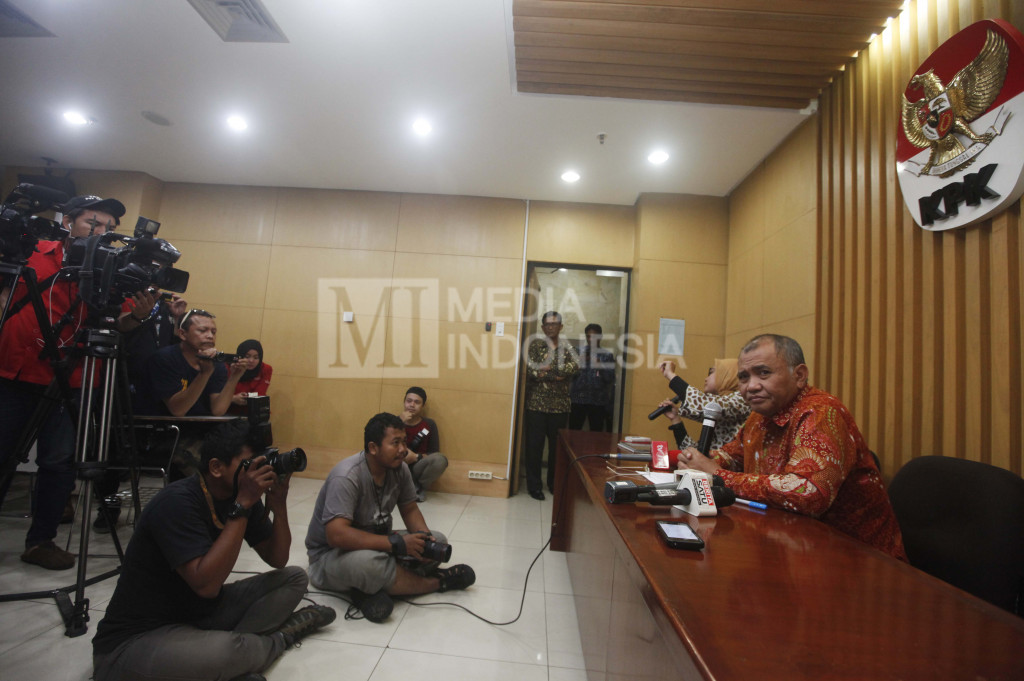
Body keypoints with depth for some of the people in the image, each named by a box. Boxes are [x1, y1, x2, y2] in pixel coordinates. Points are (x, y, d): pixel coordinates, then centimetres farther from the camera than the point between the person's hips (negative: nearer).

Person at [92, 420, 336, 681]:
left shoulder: (240, 495, -4)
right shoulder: (176, 502, -25)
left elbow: (277, 560, 0)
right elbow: (206, 584, -34)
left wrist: (279, 504, -16)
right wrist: (242, 505, -33)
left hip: (202, 613, 8)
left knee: (295, 578, 3)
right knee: (228, 651, -35)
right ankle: (282, 635, -3)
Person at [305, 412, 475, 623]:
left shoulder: (399, 469, -7)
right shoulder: (347, 477, -28)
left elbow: (409, 509, 5)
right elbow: (336, 535, -36)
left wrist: (424, 536, -17)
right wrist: (397, 543, -35)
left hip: (375, 543, 7)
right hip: (330, 556, -7)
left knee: (438, 541, -6)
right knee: (366, 561, -39)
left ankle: (370, 589, -12)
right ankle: (435, 582, -13)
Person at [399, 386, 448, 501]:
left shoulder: (429, 424, -2)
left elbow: (434, 454, -5)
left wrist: (416, 457, -23)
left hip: (417, 468, 0)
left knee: (440, 459, -30)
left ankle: (419, 488, -3)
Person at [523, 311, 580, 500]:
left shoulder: (566, 347, 7)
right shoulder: (536, 345, 1)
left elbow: (575, 367, -12)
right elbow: (531, 371, -12)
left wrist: (548, 370, -17)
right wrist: (557, 375, -13)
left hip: (560, 406, 2)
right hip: (537, 405, -2)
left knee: (557, 446, 10)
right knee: (534, 446, 3)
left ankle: (554, 484, 27)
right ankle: (534, 485, 16)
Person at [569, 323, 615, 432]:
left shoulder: (607, 356, 8)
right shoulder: (578, 352, 9)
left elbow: (610, 379, 0)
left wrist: (600, 366, -14)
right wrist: (580, 362, -13)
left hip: (598, 401, 0)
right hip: (578, 399, 0)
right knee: (573, 431, -1)